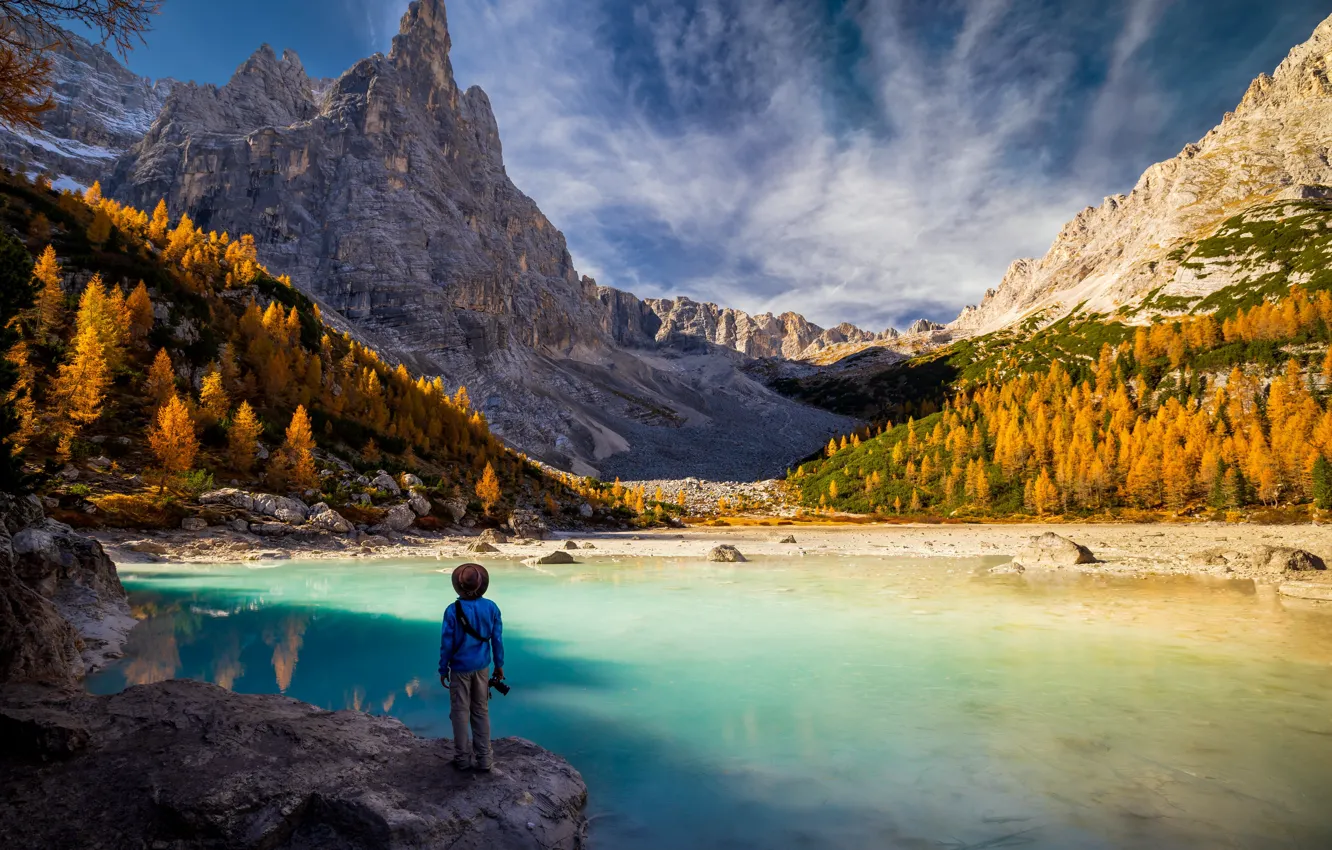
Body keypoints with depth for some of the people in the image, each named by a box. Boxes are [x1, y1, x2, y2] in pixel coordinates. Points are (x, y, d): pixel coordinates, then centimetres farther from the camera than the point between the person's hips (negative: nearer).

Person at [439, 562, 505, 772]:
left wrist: (443, 669, 1)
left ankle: (462, 759, 20)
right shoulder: (491, 607, -8)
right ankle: (484, 760, 18)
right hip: (482, 667, 3)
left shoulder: (453, 610, -17)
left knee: (460, 712, 11)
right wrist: (499, 664, 10)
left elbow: (446, 643, -11)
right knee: (481, 712, 14)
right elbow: (497, 639, -1)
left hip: (460, 668, -3)